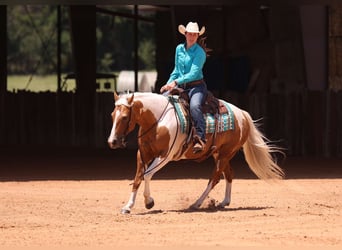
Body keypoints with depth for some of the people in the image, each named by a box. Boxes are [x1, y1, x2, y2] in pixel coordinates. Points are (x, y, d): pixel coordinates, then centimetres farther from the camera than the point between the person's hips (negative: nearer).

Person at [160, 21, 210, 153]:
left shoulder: (199, 52, -8)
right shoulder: (179, 49, 11)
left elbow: (193, 73, -17)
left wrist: (176, 82, -26)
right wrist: (168, 84, 9)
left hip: (196, 86, -7)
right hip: (181, 87, 7)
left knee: (194, 106, -36)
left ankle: (200, 139, -42)